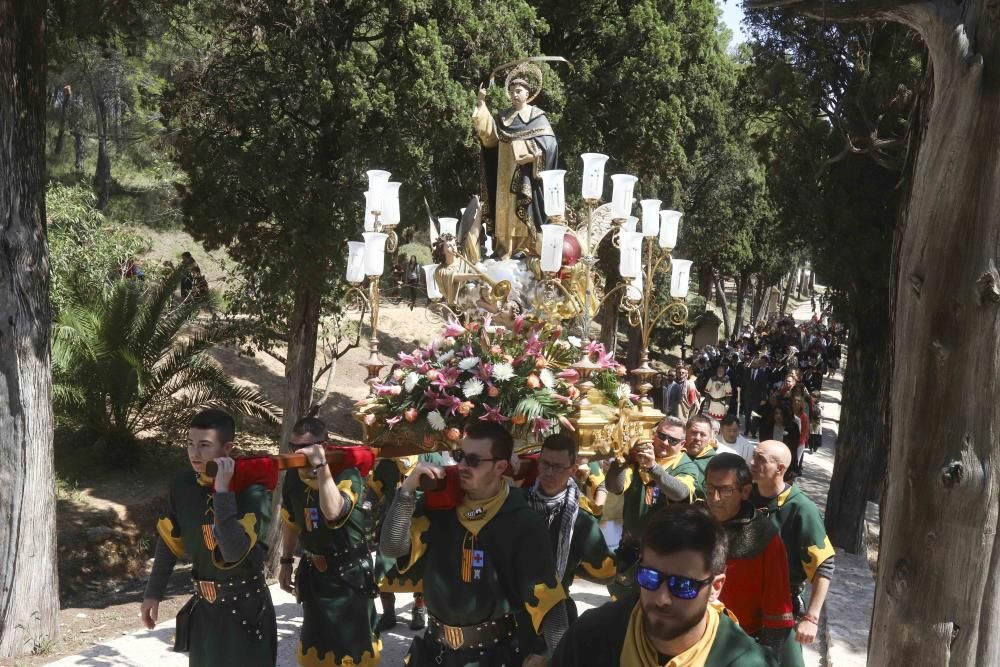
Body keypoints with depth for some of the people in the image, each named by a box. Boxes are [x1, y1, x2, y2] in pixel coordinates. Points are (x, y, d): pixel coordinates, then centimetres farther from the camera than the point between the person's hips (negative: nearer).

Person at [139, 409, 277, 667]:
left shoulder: (252, 491, -19)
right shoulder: (182, 486, -4)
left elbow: (234, 553, -30)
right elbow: (169, 543, 10)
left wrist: (223, 492, -30)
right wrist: (153, 593, 12)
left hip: (246, 607, -5)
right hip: (203, 607, 5)